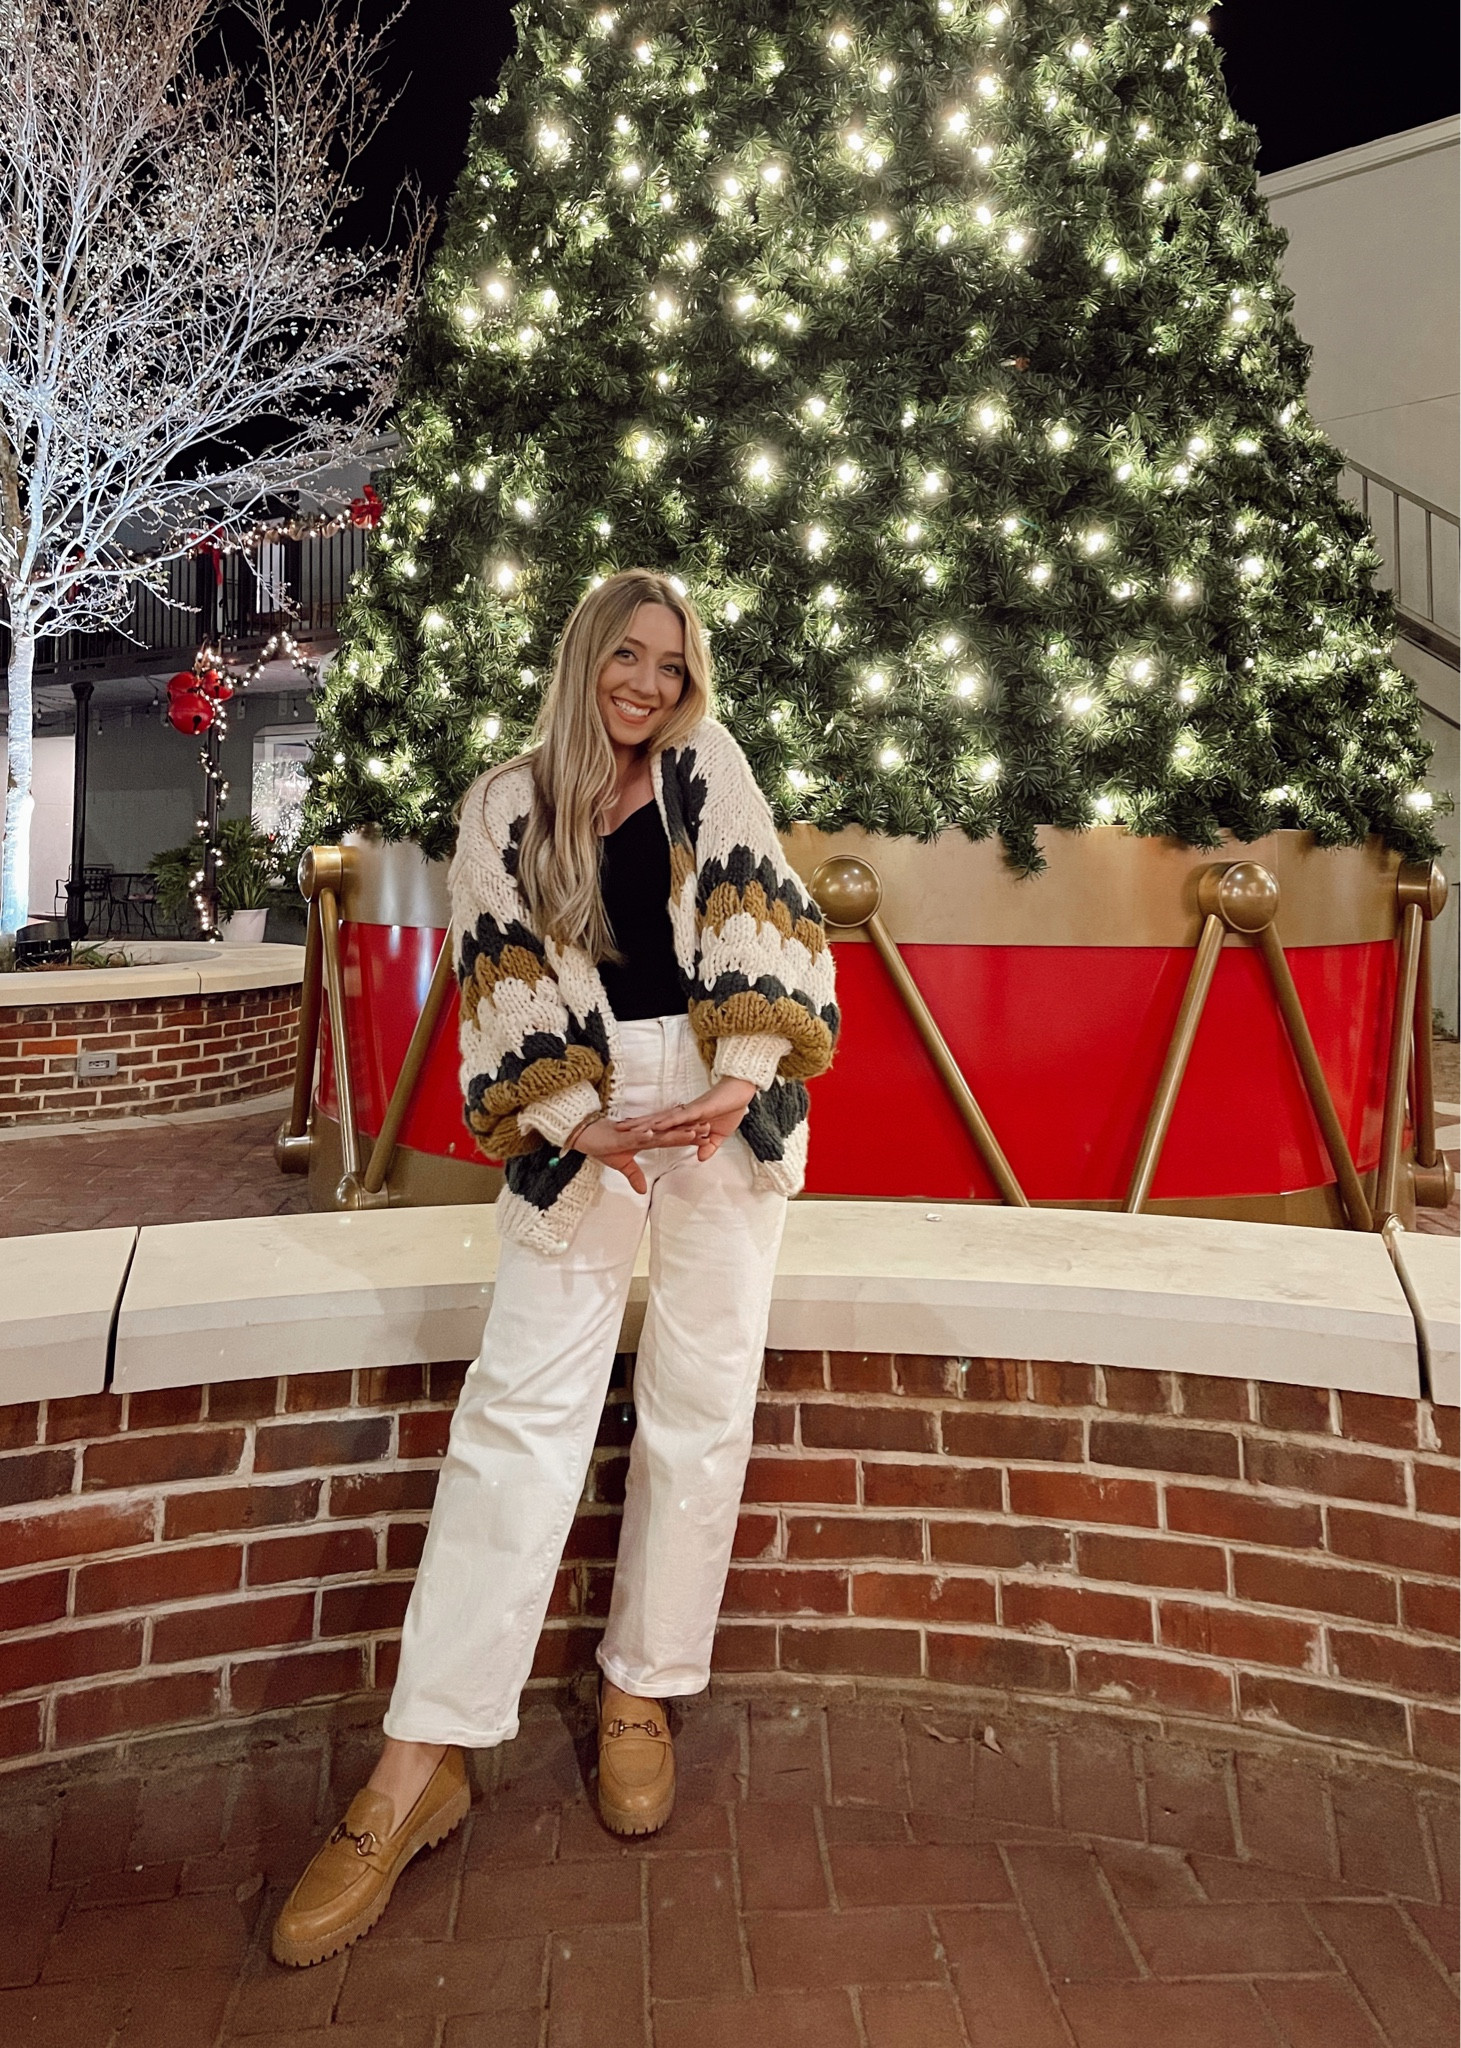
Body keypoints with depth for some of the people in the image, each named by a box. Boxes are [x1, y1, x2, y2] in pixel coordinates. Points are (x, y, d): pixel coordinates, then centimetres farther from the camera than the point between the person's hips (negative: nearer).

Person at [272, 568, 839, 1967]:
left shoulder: (709, 769, 12)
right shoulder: (506, 810, 10)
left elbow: (760, 915, 0)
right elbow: (506, 983, 0)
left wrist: (740, 1080, -15)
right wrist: (581, 1122, -15)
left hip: (726, 1102, 1)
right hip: (583, 1113, -1)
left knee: (699, 1407, 5)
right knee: (518, 1408, -5)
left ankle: (643, 1693, 24)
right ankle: (422, 1764, 3)